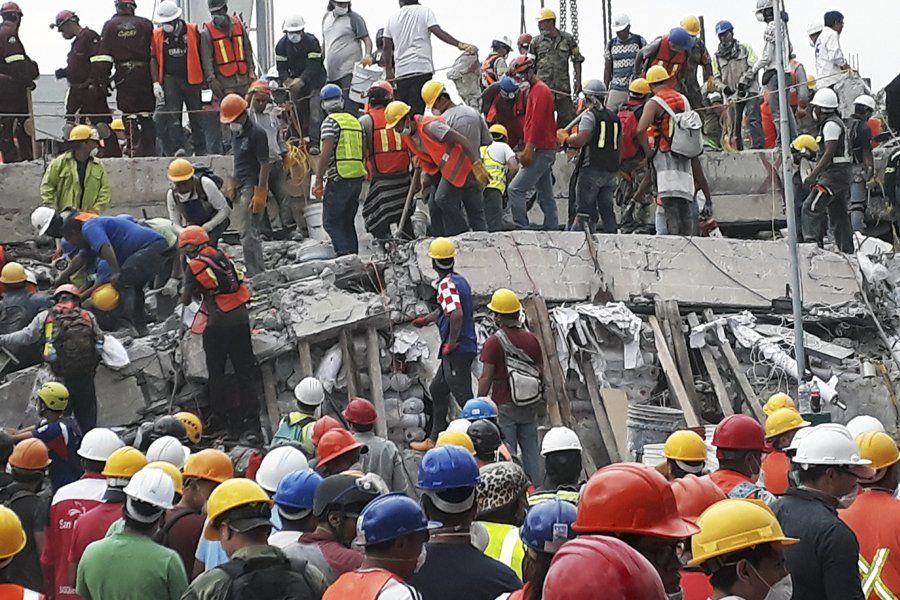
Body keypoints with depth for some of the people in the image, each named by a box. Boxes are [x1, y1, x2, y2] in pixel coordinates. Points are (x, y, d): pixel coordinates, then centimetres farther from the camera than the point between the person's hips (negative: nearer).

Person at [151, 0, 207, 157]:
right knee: (173, 116, -8)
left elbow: (201, 55, 6)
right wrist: (156, 82, -4)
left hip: (192, 79, 0)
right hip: (170, 79, 0)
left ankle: (200, 150, 12)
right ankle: (177, 149, -9)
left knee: (197, 117, 5)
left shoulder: (193, 31, 0)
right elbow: (154, 59, 5)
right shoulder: (157, 35, 3)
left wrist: (205, 79, 6)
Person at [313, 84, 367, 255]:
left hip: (338, 179, -7)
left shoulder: (331, 121, -7)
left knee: (331, 222, -4)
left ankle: (346, 255, -16)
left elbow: (326, 153, -15)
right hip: (358, 177, 7)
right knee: (347, 222, 14)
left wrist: (318, 181, -11)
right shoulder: (355, 121, 15)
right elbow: (362, 153, 17)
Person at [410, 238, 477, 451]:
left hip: (457, 351, -10)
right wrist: (427, 319, 43)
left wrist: (450, 344, -23)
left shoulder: (447, 284, -18)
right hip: (464, 348, 10)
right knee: (437, 390, 23)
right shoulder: (459, 280, 12)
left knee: (464, 397, -7)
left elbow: (457, 314, -33)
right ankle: (435, 439, 32)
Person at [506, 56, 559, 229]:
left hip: (541, 152, -11)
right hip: (546, 151, 11)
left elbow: (537, 122, -20)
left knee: (515, 189, -14)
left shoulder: (539, 90, -11)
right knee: (546, 196, 12)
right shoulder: (536, 89, 21)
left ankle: (521, 227, -17)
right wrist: (527, 150, 17)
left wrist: (528, 150, -24)